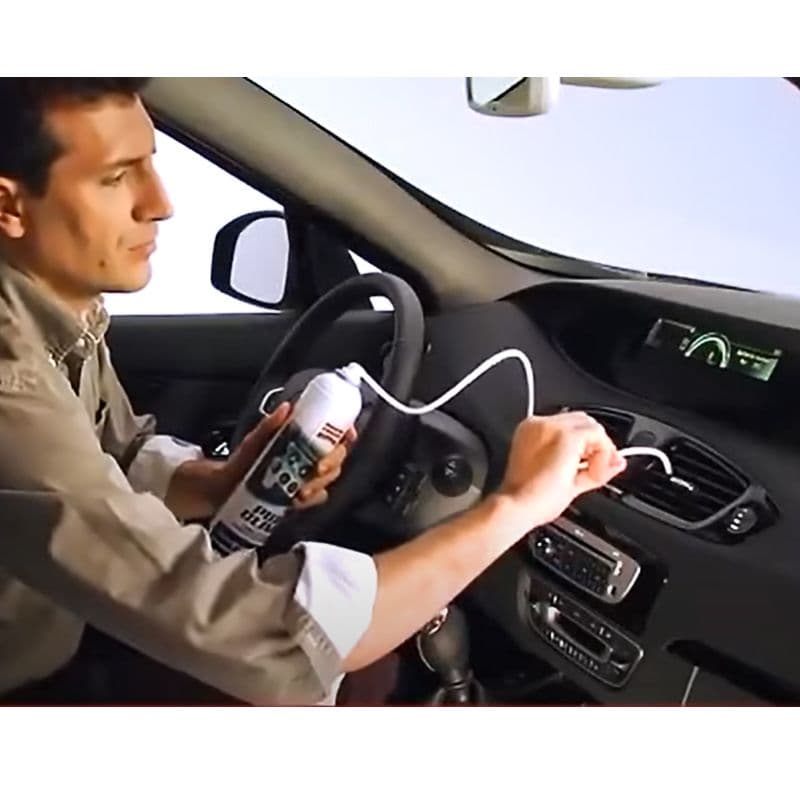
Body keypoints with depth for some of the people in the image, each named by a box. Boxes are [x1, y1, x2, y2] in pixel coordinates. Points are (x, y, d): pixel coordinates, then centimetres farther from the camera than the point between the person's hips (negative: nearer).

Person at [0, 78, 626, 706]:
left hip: (63, 640, 7)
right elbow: (239, 637, -42)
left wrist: (214, 485, -14)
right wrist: (515, 505, -35)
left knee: (365, 669, 6)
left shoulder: (52, 306, -8)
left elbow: (122, 458, 9)